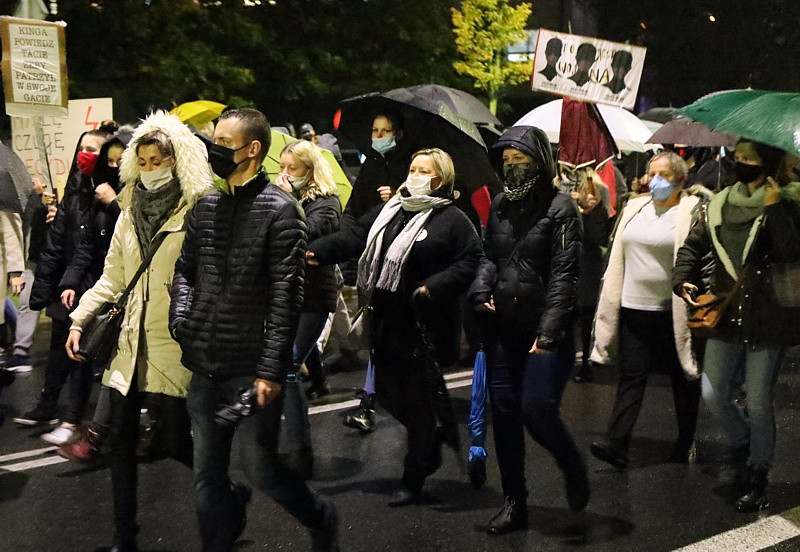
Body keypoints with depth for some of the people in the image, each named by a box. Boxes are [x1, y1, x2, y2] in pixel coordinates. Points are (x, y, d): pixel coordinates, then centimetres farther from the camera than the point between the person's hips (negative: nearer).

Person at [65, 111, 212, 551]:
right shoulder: (130, 213, 11)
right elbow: (112, 278, 16)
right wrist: (79, 318, 8)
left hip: (174, 344, -6)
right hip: (130, 341, 6)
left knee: (177, 442, -2)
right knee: (120, 439, 8)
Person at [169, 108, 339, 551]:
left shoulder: (279, 210, -9)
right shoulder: (206, 206, 10)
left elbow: (286, 297, -13)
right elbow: (185, 270, 19)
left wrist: (272, 369, -17)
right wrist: (180, 317, -1)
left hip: (252, 371, -6)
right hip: (205, 368, 6)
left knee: (261, 471, 4)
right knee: (207, 478, 10)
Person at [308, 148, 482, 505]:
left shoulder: (453, 220, -6)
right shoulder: (389, 210, 13)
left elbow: (471, 261, -12)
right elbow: (354, 236, 9)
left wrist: (435, 285, -22)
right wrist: (316, 252, -5)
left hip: (424, 324, -7)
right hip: (386, 318, 7)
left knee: (418, 399, 1)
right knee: (386, 392, 12)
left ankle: (413, 481, 13)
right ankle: (431, 440, 38)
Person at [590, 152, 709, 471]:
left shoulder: (691, 213, -7)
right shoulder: (635, 208, 11)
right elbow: (618, 257, 16)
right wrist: (613, 297, 14)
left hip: (672, 310, -4)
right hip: (634, 307, 4)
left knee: (683, 378, 10)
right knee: (631, 376, -1)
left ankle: (686, 444, 23)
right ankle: (616, 445, -8)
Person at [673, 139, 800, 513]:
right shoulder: (719, 205, 8)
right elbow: (693, 244, 17)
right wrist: (682, 278, 2)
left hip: (767, 321, -5)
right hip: (726, 317, 5)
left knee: (758, 403, 3)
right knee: (713, 395, 4)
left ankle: (757, 477, 20)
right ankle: (743, 449, 32)